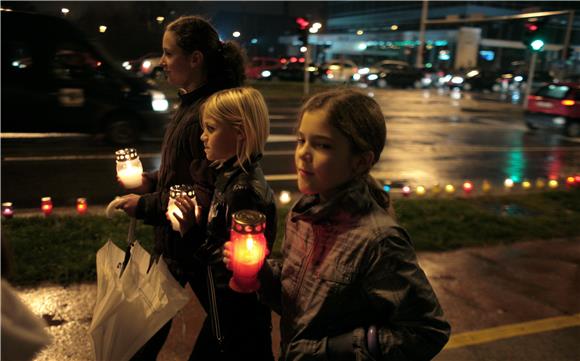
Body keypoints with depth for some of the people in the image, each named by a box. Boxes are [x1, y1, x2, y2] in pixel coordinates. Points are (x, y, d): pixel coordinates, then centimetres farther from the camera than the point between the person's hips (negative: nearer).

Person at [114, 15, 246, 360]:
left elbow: (205, 199, -25)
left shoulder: (206, 114, -25)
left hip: (185, 249, -9)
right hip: (172, 240, 9)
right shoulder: (192, 102, 5)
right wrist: (150, 181, 1)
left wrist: (145, 206, -16)